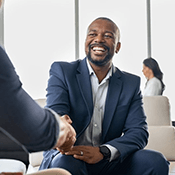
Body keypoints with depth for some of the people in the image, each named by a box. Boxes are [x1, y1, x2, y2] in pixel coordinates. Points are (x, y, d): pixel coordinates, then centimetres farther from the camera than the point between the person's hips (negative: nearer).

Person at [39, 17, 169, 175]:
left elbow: (138, 132, -4)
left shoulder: (131, 83, 6)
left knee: (155, 161, -20)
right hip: (66, 155, -3)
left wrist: (103, 151, -24)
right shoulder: (61, 71, 0)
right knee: (65, 162, -36)